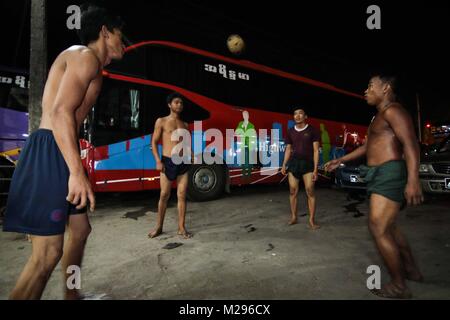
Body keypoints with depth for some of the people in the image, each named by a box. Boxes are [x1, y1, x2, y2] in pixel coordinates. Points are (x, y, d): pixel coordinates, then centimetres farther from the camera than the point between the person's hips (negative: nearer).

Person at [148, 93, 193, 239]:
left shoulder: (184, 125, 15)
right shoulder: (161, 121, 4)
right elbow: (154, 142, 0)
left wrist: (191, 156, 2)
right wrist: (158, 161, -10)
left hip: (183, 162, 3)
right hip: (167, 162, -3)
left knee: (182, 195, 3)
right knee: (164, 195, 1)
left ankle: (181, 228, 11)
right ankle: (159, 227, 17)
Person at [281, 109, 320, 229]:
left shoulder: (312, 130, -1)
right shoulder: (290, 131, 9)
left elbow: (316, 150, -2)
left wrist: (315, 169, -9)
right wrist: (284, 165, 4)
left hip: (307, 163, -3)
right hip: (293, 162, 3)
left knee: (310, 192, -5)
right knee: (293, 192, 4)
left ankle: (312, 220, 5)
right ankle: (293, 217, 16)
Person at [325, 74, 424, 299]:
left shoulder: (393, 110, -9)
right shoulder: (380, 116, 22)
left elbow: (411, 144, -20)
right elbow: (367, 146, 29)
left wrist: (413, 180, -30)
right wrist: (340, 161, 29)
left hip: (389, 175, -10)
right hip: (381, 176, 10)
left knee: (378, 228, -9)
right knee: (388, 227, 20)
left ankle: (399, 286, 5)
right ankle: (412, 270, 35)